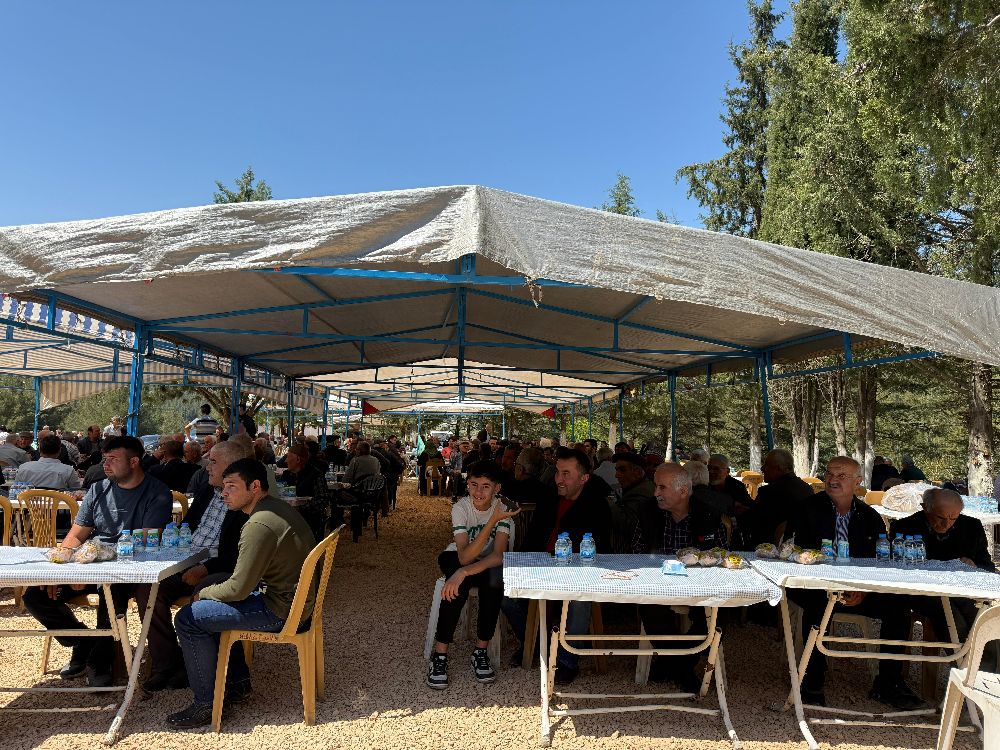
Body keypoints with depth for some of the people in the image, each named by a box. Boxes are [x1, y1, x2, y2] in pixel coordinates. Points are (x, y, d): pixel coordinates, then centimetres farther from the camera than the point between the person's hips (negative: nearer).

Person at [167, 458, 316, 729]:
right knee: (211, 603, 25)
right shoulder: (280, 508, 6)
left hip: (279, 610, -10)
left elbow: (238, 589, -21)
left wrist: (203, 593, -2)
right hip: (293, 597, 10)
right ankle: (238, 683, 31)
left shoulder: (259, 525, -25)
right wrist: (209, 587, 13)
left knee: (189, 618, -4)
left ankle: (206, 703, 8)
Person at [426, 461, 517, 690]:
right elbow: (464, 557, -33)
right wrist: (493, 521, -41)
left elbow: (498, 555, -29)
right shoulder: (461, 508, -22)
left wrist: (464, 572, -44)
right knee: (458, 585, -34)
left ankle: (481, 650, -17)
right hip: (457, 559, -1)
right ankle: (440, 654, -21)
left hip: (488, 563, 1)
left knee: (495, 578, -33)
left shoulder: (503, 508, -20)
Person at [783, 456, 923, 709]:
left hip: (860, 590, 4)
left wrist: (864, 590, -16)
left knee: (899, 605, -17)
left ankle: (888, 683, 0)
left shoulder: (870, 517, 10)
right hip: (815, 588, -4)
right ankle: (813, 681, -17)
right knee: (819, 603, -34)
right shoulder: (807, 510, -1)